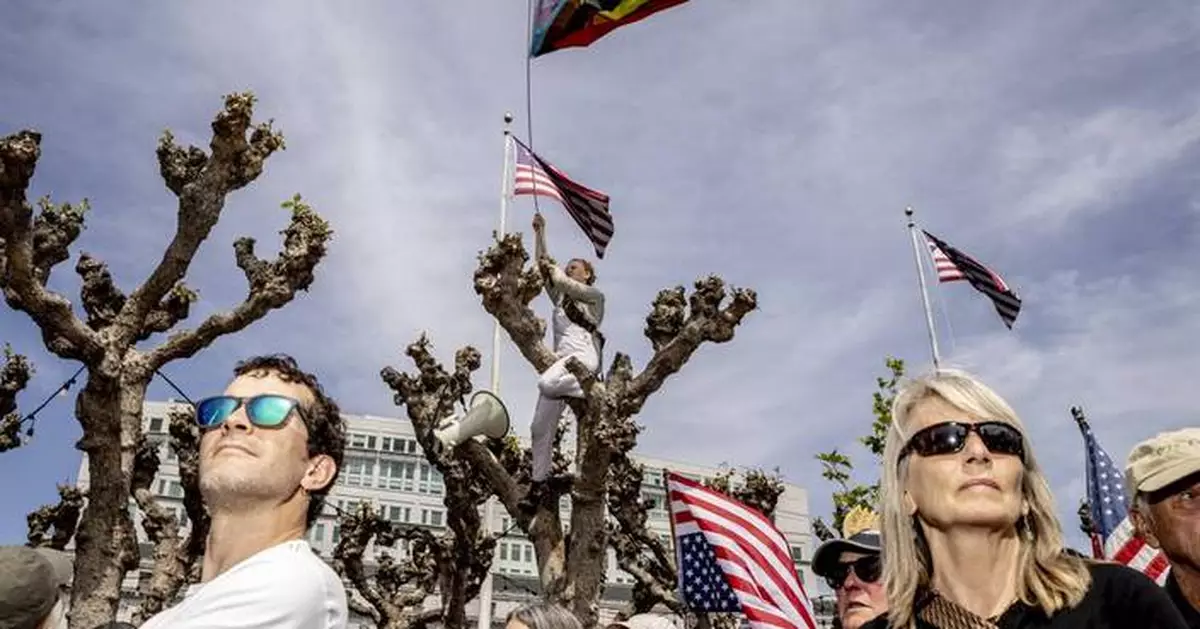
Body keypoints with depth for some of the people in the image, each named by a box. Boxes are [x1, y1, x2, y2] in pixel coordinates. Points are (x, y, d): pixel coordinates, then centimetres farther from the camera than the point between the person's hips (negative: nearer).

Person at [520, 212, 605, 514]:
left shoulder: (594, 295, 14)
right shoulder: (560, 297, 31)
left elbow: (565, 283, -3)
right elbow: (544, 267, 26)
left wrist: (553, 269, 15)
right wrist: (540, 232, 23)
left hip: (583, 357, -6)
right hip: (561, 362, 6)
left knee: (547, 383, -38)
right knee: (541, 426, -4)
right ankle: (539, 483, 0)